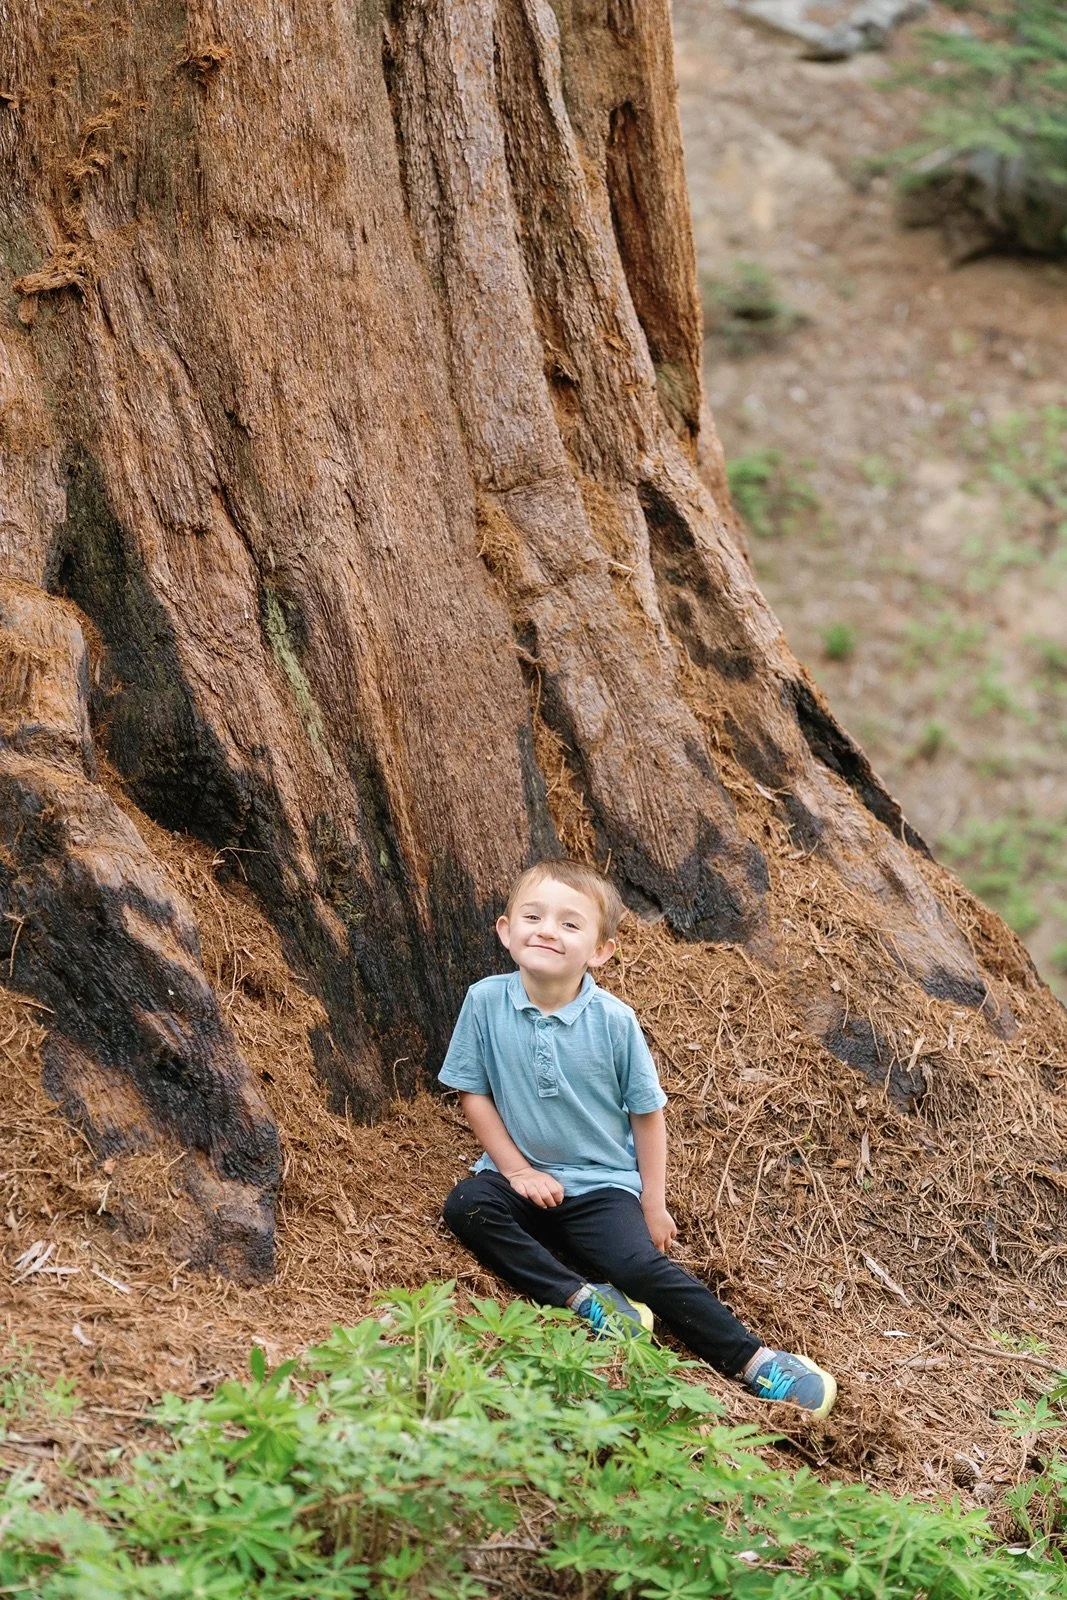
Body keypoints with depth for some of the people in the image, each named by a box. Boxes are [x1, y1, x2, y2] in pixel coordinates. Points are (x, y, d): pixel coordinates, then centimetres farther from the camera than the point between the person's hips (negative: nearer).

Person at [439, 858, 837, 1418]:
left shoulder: (614, 1021, -10)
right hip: (526, 1178, 2)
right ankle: (581, 1298, -28)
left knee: (640, 1263, -26)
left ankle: (753, 1359, -23)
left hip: (601, 1185, -2)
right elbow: (474, 1094, 1)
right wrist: (515, 1168, -7)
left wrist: (653, 1204, 0)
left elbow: (646, 1112, 0)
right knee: (466, 1205, -29)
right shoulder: (486, 1001, -7)